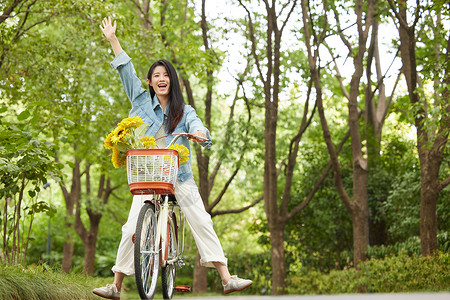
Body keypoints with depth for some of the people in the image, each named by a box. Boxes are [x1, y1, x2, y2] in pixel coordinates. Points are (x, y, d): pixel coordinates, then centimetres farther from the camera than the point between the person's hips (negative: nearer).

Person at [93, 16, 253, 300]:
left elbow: (198, 127, -11)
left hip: (180, 177, 0)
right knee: (132, 229, -5)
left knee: (202, 223, -8)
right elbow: (127, 71, 8)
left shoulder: (184, 112, 7)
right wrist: (112, 39, 5)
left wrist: (201, 135, -35)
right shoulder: (142, 101, 10)